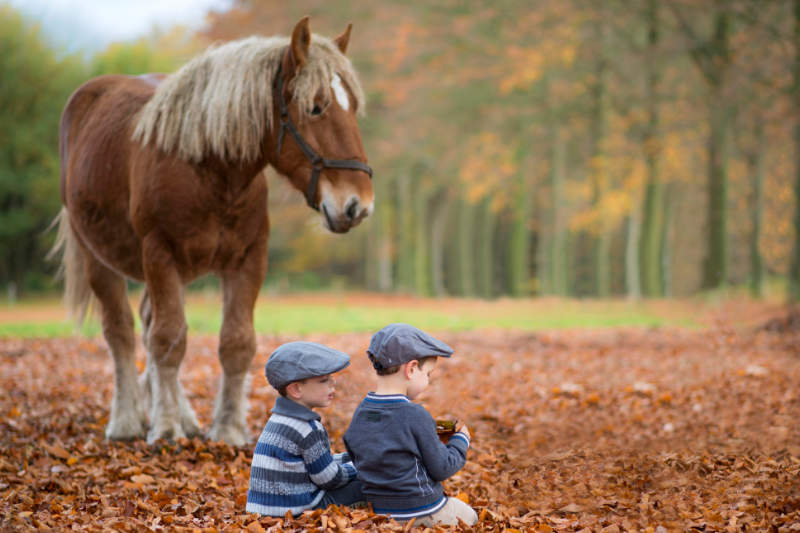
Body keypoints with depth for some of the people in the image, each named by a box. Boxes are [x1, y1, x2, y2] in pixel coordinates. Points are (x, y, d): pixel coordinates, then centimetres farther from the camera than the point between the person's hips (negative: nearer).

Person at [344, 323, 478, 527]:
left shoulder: (360, 413, -1)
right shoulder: (415, 416, -21)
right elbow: (442, 469, -14)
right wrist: (460, 441, 5)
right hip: (423, 513, -7)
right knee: (469, 517, 20)